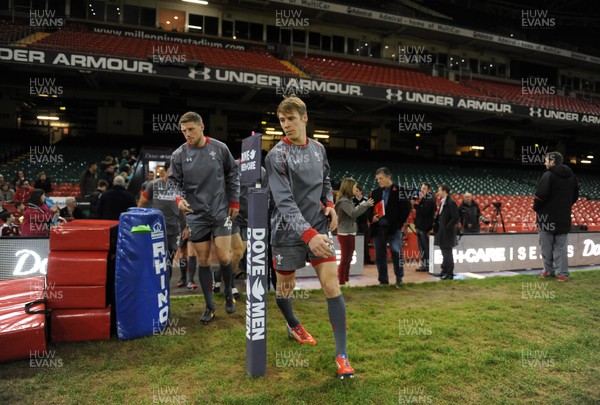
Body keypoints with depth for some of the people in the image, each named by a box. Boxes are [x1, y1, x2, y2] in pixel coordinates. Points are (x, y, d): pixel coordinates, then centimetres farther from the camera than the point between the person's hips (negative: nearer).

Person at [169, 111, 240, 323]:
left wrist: (234, 202, 5)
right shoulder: (179, 155, -3)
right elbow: (174, 182, 4)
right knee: (203, 260, 6)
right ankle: (209, 306, 21)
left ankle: (228, 293, 25)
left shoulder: (220, 148, -3)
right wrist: (179, 198, -17)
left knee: (224, 257, -4)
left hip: (221, 212, -1)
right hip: (196, 215, 1)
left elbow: (233, 175, 7)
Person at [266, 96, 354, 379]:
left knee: (332, 285, -6)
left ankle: (341, 354, 3)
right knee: (285, 286, 14)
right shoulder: (277, 156, -14)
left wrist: (329, 204, 2)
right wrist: (308, 234, -36)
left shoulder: (318, 149, 5)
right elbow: (284, 202, -24)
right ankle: (293, 326, 47)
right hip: (289, 232, -3)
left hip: (319, 228, 4)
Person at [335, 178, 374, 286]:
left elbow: (353, 211, 15)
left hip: (349, 233, 10)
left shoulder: (347, 200, 15)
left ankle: (346, 280, 22)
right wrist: (365, 205, -22)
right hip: (345, 234, -10)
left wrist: (362, 205, 5)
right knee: (344, 259, -4)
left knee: (348, 259, 15)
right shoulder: (343, 201, -17)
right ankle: (341, 282, 2)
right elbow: (353, 213, -27)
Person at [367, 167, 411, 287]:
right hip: (378, 228, 5)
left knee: (396, 251, -17)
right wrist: (372, 217, -3)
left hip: (393, 228, -4)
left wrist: (399, 223, -8)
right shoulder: (375, 192, 13)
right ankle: (383, 280, 19)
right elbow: (370, 209, 17)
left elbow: (406, 208, -3)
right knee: (380, 255, 7)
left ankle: (399, 277, 4)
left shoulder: (399, 191, -1)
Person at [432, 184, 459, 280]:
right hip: (442, 231, 9)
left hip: (447, 232, -9)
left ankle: (450, 274, 7)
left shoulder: (451, 203, -16)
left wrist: (446, 227, -19)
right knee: (444, 252, 17)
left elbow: (455, 218, -19)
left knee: (447, 252, -2)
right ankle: (445, 271, 28)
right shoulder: (442, 202, 12)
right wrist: (436, 223, 7)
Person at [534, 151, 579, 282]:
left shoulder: (548, 175, -13)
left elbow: (541, 195, -19)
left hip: (548, 216, -6)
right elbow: (575, 195, 16)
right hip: (564, 217, 6)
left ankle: (549, 271, 13)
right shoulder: (571, 176, 10)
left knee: (547, 246, 5)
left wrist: (536, 208, -3)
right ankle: (562, 273, 7)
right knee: (561, 247, 8)